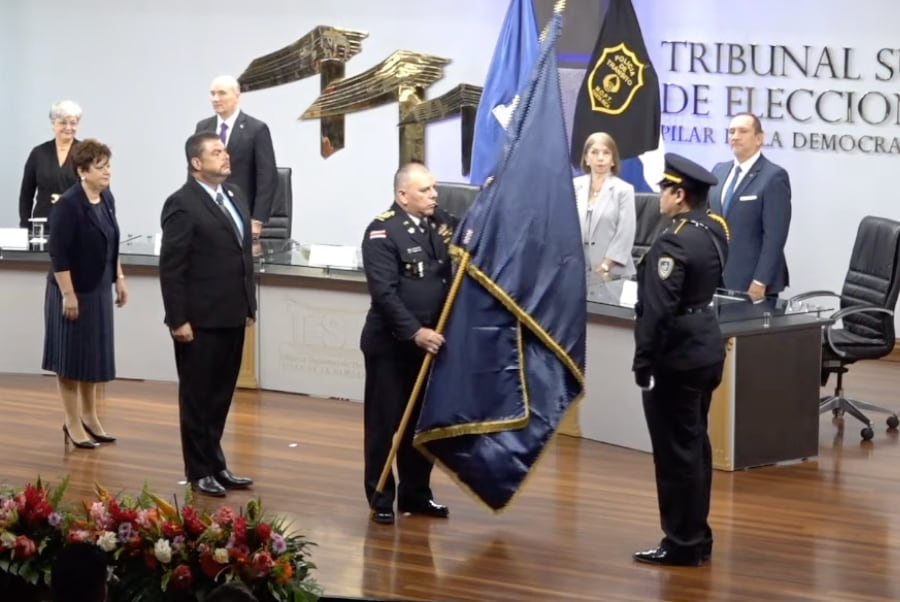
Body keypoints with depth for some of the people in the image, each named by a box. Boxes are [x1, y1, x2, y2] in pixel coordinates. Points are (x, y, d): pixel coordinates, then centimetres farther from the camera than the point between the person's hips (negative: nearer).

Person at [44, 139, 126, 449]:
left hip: (98, 289, 8)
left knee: (94, 354, 15)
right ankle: (72, 423, 14)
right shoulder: (68, 204, -20)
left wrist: (119, 278, 14)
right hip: (73, 291, -8)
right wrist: (68, 295, -21)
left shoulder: (107, 198, 3)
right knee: (72, 355, 3)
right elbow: (58, 254, -20)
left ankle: (89, 417, 28)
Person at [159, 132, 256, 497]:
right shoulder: (182, 204, -13)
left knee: (221, 396, 15)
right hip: (200, 320, -7)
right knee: (198, 397, 6)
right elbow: (171, 267, -15)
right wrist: (178, 320, -17)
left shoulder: (234, 195, 11)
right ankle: (199, 471, 15)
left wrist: (249, 304, 13)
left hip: (232, 316, 7)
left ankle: (215, 463, 26)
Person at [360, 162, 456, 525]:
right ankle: (381, 499, 11)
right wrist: (415, 332, -27)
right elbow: (385, 293, -21)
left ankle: (416, 495, 24)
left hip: (429, 340, 6)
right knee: (386, 423, 2)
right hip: (390, 342, -6)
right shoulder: (382, 232, -15)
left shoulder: (441, 222, 5)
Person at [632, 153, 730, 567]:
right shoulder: (714, 230, 6)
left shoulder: (673, 243, -22)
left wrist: (643, 364, -17)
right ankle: (697, 538, 24)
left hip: (677, 358, -10)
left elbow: (658, 309, -23)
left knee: (676, 452, -1)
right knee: (695, 446, 16)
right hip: (707, 349, 10)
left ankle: (682, 544, 6)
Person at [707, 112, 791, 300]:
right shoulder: (719, 171, 13)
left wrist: (760, 282, -18)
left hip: (753, 282, -6)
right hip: (717, 278, 6)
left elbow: (774, 236, -13)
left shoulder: (774, 177, -9)